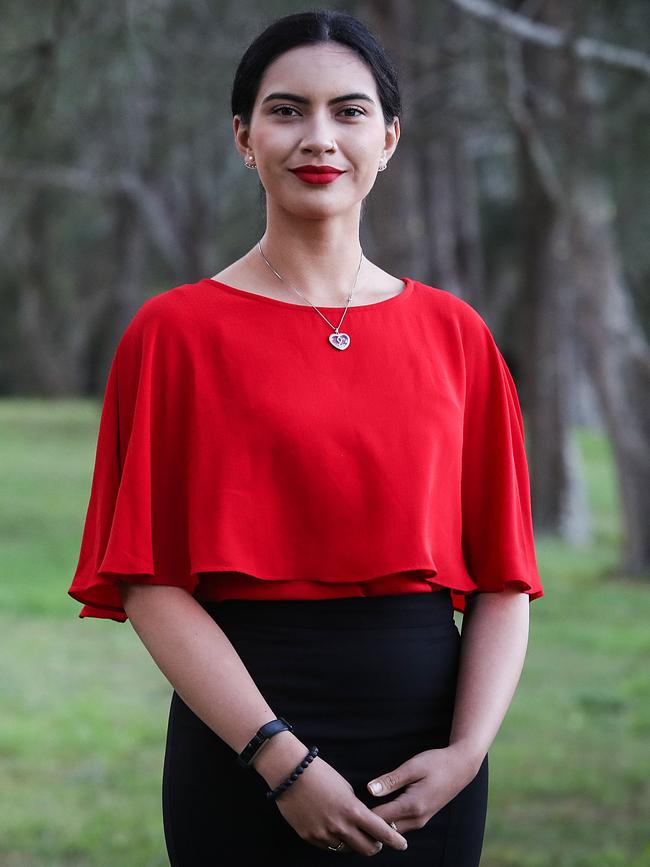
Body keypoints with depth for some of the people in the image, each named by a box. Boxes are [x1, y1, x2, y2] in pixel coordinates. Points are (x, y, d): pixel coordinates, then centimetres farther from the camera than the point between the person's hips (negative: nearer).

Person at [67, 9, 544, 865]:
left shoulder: (454, 335, 6)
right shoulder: (177, 332, -2)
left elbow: (503, 579, 4)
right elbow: (149, 583, -7)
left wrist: (469, 749, -10)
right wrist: (279, 756, -15)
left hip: (427, 750, 3)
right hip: (244, 753, -2)